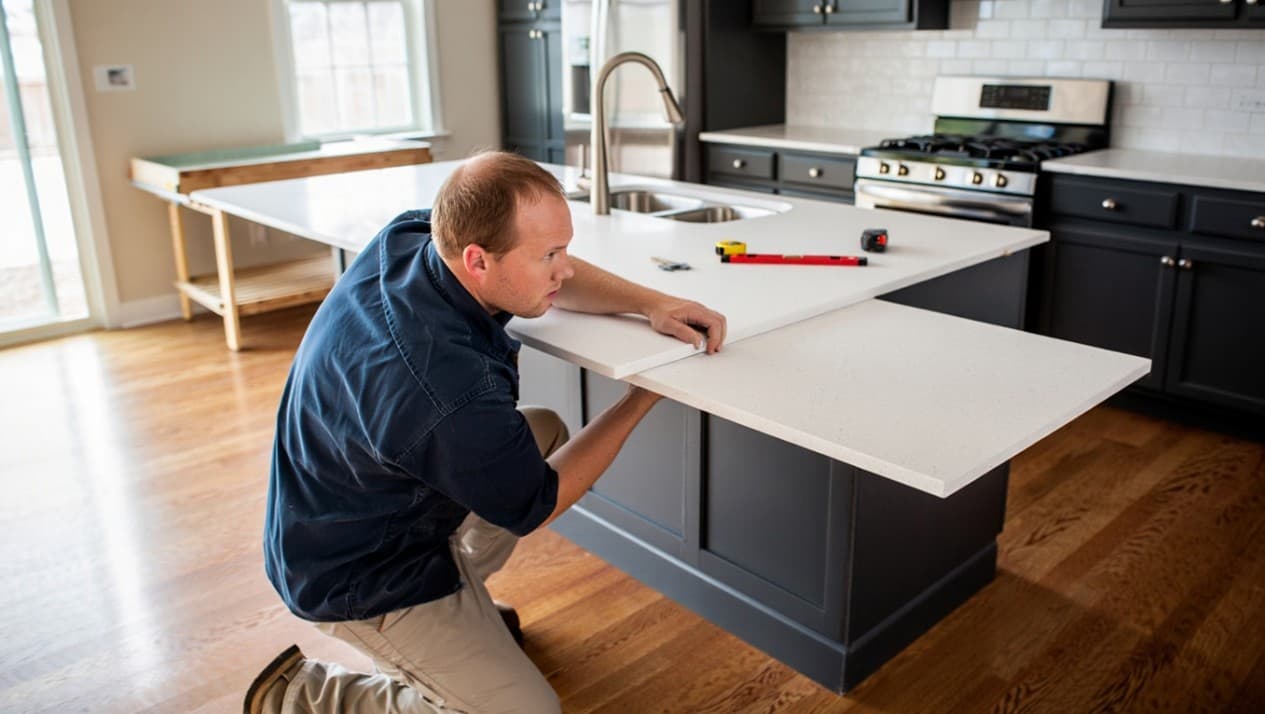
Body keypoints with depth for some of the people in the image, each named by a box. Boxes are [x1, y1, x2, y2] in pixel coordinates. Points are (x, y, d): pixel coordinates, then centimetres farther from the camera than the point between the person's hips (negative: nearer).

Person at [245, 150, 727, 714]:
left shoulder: (413, 233, -16)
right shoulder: (449, 396, -38)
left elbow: (559, 280, 2)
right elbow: (533, 506, -17)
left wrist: (651, 303, -12)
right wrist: (643, 398, -12)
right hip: (357, 577, -8)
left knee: (546, 430, 11)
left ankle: (459, 600, 22)